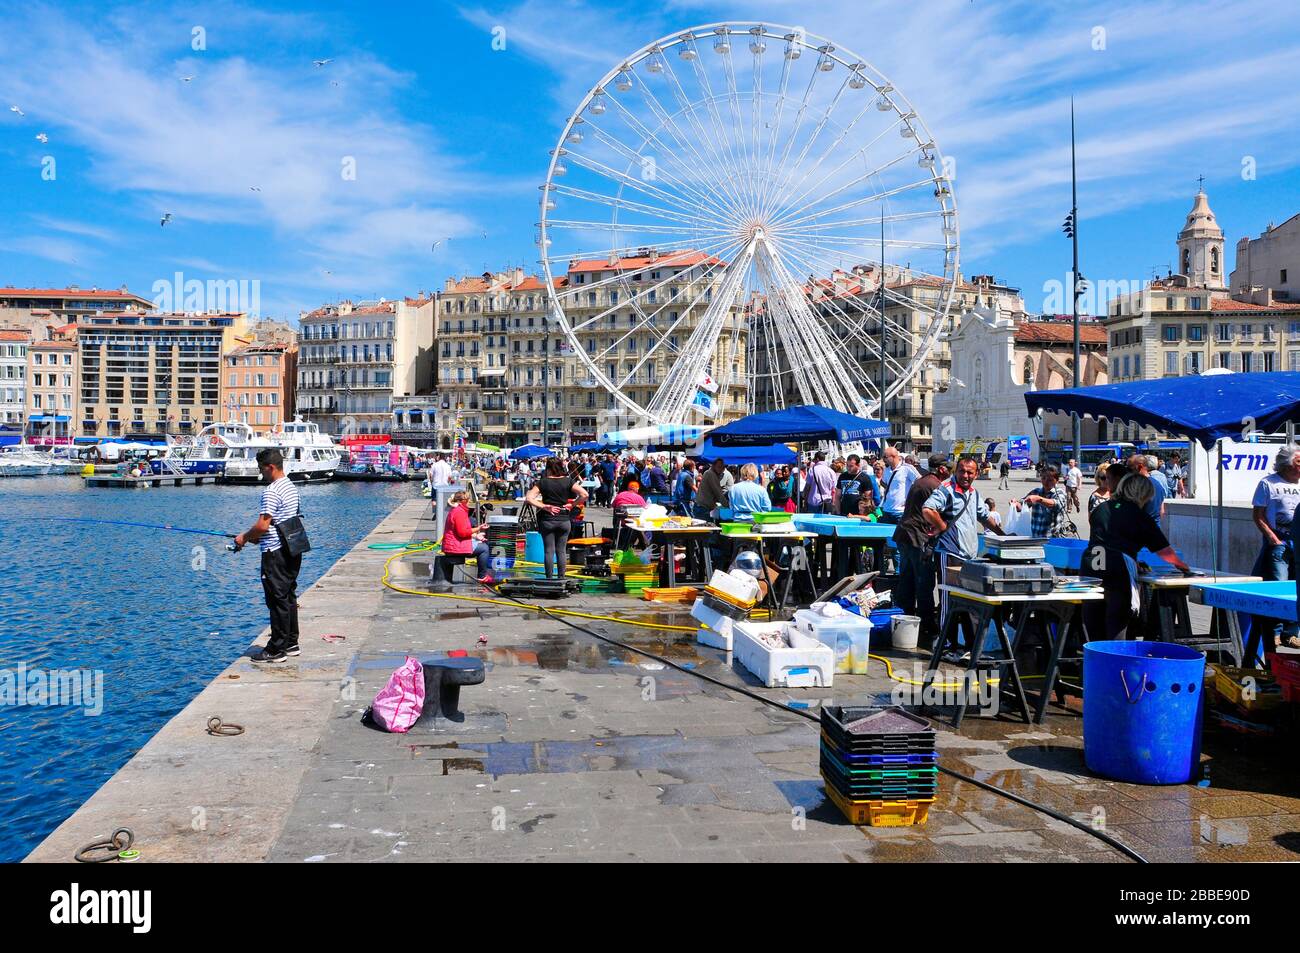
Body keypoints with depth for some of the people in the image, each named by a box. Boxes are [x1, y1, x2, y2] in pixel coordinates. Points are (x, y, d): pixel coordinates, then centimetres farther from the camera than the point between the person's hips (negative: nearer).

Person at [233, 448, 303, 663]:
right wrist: (256, 537, 17)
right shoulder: (291, 487, 13)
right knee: (289, 597, 14)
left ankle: (277, 650, 1)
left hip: (275, 554, -9)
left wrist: (244, 538, -5)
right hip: (292, 550, 10)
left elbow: (263, 525, -22)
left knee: (277, 600, -4)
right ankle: (291, 643, 21)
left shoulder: (271, 492, -18)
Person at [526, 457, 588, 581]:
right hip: (564, 520, 1)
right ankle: (561, 577, 10)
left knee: (548, 551, 5)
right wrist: (572, 505, -3)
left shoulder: (543, 482, -5)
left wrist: (544, 506, -9)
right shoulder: (568, 481, -3)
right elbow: (584, 494, -13)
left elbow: (529, 498, -14)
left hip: (547, 520, -1)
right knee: (561, 550, 10)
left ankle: (549, 578, 7)